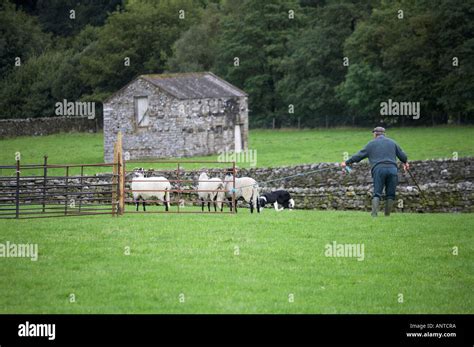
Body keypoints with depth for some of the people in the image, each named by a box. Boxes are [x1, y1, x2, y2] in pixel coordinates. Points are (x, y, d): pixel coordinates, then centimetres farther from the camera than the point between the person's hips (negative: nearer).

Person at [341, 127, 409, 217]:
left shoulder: (371, 144, 14)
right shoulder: (392, 142, 20)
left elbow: (359, 155, 14)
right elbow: (402, 155, 23)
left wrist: (347, 162, 24)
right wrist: (405, 163, 45)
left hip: (378, 170, -1)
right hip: (392, 169, 2)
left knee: (377, 194, -4)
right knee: (390, 194, 6)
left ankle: (374, 214, -19)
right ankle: (387, 215, 2)